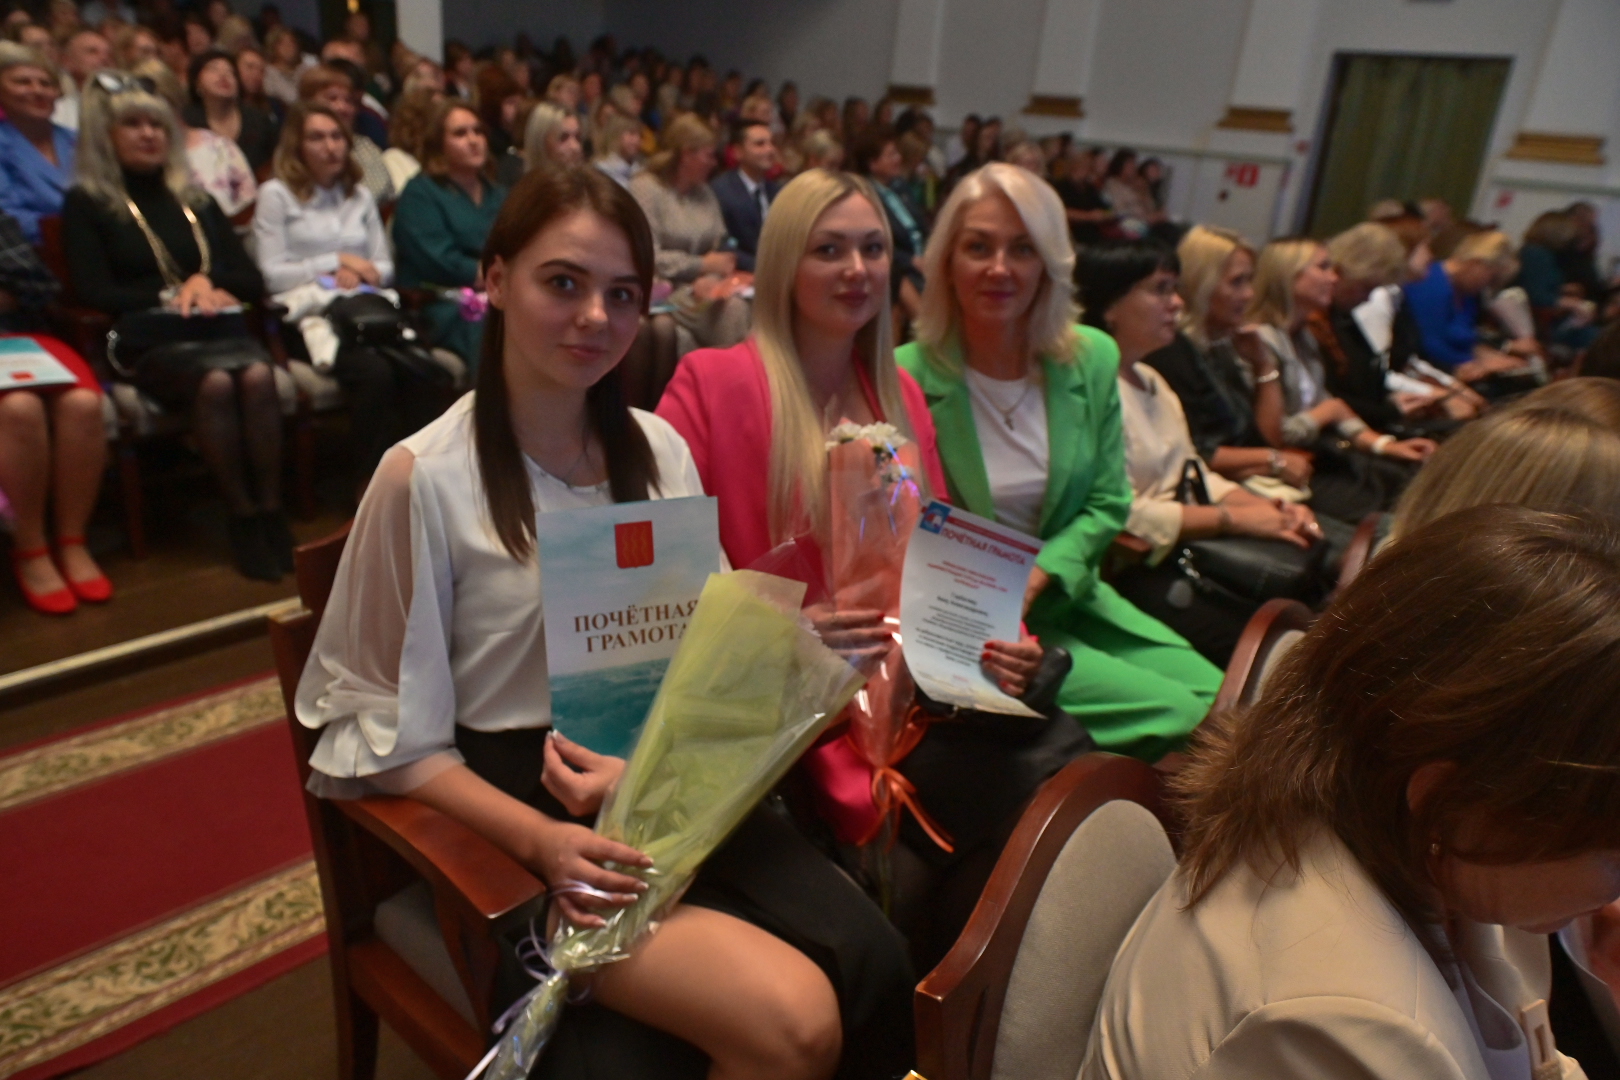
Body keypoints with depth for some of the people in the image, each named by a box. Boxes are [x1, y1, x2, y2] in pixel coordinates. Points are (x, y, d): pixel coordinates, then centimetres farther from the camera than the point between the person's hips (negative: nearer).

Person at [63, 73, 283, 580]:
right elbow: (93, 291, 1)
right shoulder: (86, 204, 12)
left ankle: (271, 511, -31)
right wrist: (169, 296, -9)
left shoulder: (195, 199, 24)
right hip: (146, 343, -3)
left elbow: (252, 280, 16)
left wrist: (207, 280, -4)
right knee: (215, 383, -36)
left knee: (257, 376, -34)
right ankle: (242, 518, -28)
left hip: (215, 329, 3)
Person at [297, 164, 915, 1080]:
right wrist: (541, 841, -20)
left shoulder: (661, 453, 5)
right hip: (515, 808, -4)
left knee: (875, 964, -19)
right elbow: (400, 736, -6)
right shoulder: (427, 478, -9)